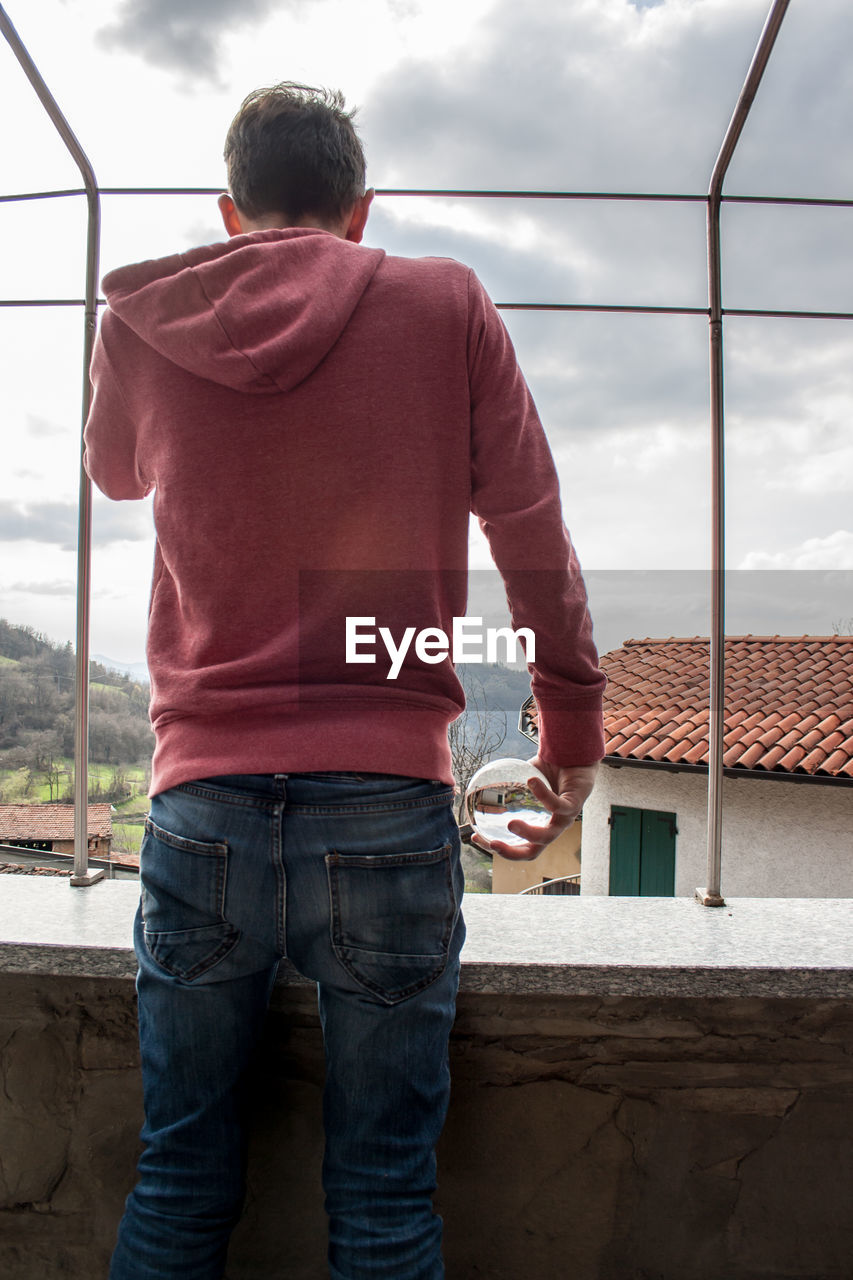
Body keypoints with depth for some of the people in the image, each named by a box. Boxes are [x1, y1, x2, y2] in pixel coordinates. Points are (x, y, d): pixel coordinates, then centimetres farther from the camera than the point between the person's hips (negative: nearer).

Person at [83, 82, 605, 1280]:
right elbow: (537, 543, 4)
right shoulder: (446, 306, 3)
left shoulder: (141, 326, 7)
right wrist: (574, 733, 16)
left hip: (202, 808, 2)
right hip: (389, 803, -1)